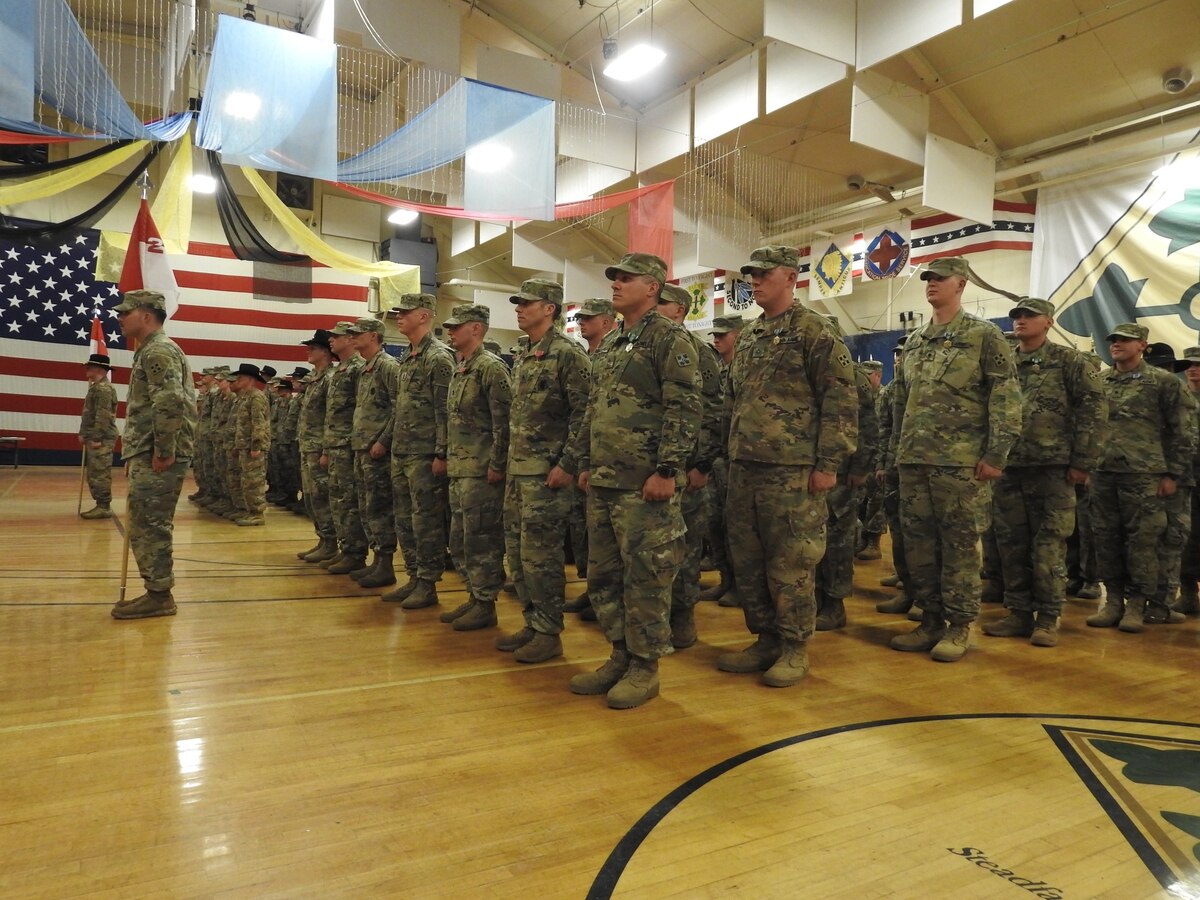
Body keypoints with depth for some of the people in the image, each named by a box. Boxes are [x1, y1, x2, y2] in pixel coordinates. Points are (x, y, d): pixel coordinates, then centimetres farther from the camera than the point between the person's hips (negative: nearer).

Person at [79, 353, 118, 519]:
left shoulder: (104, 388, -15)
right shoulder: (96, 386, 19)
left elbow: (103, 416, -21)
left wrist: (96, 438, -23)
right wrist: (84, 434, 20)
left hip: (101, 440, -11)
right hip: (94, 438, 11)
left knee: (100, 474, -8)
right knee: (94, 474, 13)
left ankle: (104, 507, -5)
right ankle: (100, 505, 18)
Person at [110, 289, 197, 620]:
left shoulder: (158, 350, -12)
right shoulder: (153, 350, 22)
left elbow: (171, 403, -25)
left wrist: (163, 452, -23)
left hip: (155, 457, -11)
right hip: (150, 453, 11)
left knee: (149, 526, -6)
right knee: (151, 525, 14)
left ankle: (158, 596, 1)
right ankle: (158, 592, 20)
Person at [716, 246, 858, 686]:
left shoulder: (814, 331, -4)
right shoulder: (747, 336, 18)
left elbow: (841, 399, -9)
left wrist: (829, 463, -14)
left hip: (791, 470, -8)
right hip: (743, 468, 8)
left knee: (790, 563, -1)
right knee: (746, 560, 11)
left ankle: (795, 650, 12)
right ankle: (765, 639, 24)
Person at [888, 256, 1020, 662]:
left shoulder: (984, 335, 0)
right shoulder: (914, 341, 17)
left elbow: (1006, 397, -7)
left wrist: (996, 454, -13)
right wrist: (899, 449, 17)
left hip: (962, 461, -6)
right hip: (914, 461, 6)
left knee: (960, 544, 0)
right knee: (918, 542, 7)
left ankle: (959, 625, 9)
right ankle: (931, 619, 18)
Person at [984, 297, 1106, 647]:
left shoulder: (1069, 361, 1)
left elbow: (1094, 411, -4)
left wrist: (1082, 462, -9)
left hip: (1052, 468, -4)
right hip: (1007, 468, 5)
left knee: (1049, 545, -2)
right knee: (1011, 544, 7)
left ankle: (1048, 619, 8)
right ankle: (1019, 613, 16)